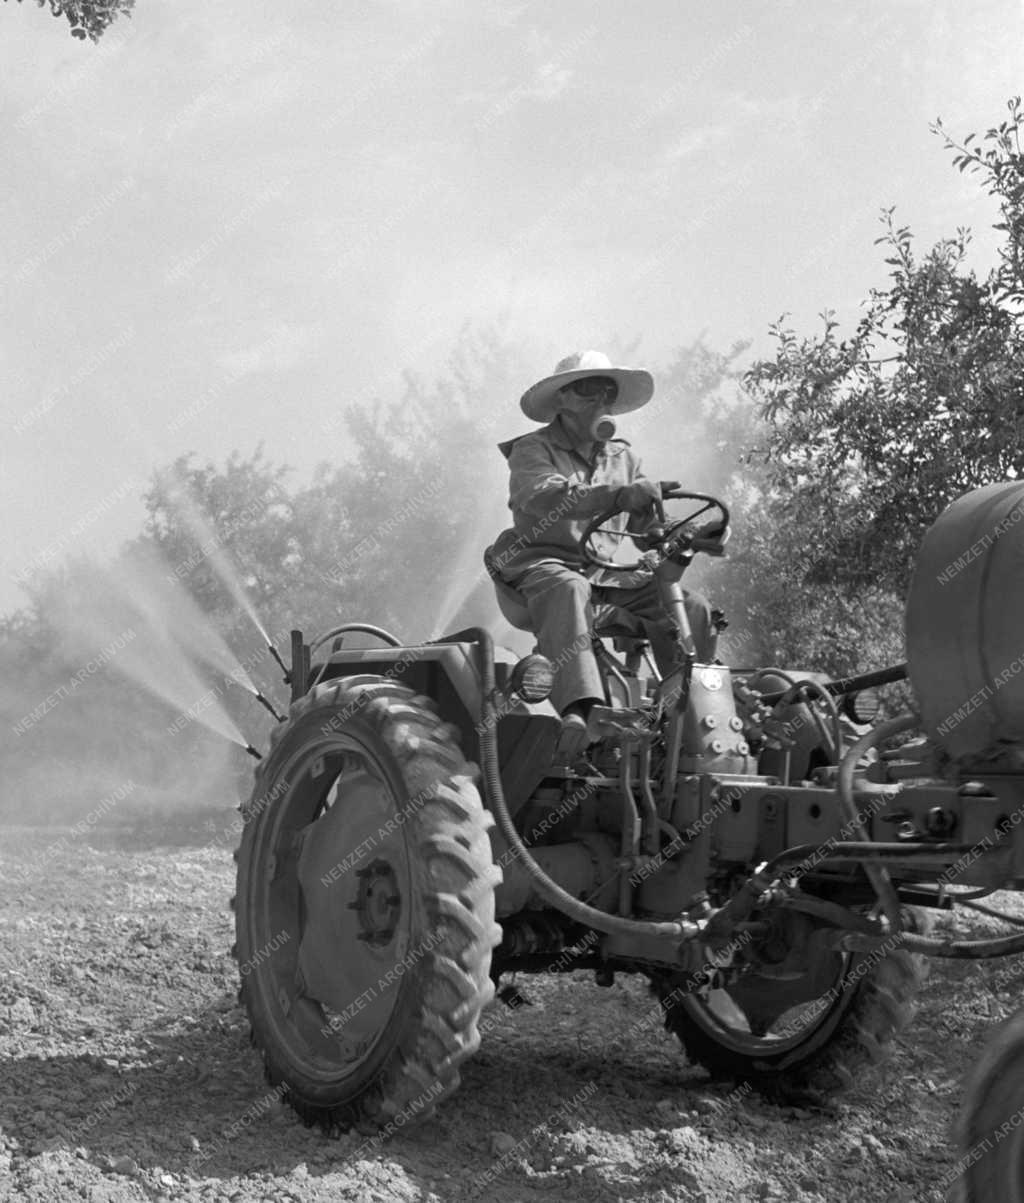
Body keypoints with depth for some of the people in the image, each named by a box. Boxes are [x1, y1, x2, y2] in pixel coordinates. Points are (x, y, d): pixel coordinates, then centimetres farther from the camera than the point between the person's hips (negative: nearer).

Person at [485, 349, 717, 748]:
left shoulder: (623, 457, 20)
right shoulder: (532, 450, -1)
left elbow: (651, 523, 14)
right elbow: (544, 495, -24)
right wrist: (618, 495, -39)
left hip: (606, 575, 6)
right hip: (543, 564, -6)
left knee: (690, 608, -13)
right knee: (567, 590, -41)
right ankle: (578, 708, -56)